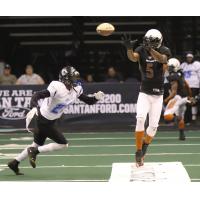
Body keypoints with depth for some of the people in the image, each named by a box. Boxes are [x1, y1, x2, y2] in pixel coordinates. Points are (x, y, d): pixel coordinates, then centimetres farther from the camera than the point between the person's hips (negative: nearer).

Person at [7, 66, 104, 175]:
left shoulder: (76, 89, -4)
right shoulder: (57, 88, -29)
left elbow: (88, 101, 3)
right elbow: (38, 95, -35)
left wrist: (96, 97, -18)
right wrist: (34, 107, -52)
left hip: (51, 121, 8)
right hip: (44, 121, -8)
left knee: (38, 145, 19)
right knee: (63, 144, -7)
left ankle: (14, 163, 29)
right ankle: (34, 151, 0)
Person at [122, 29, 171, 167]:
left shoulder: (164, 51, -8)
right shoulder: (141, 50, -6)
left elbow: (162, 59, -32)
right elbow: (133, 57, -29)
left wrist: (150, 49, -51)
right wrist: (129, 48, -51)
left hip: (158, 95, 1)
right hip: (144, 93, -1)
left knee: (153, 126, 3)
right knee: (140, 119, -22)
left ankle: (144, 150, 28)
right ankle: (139, 152, -12)